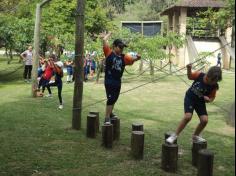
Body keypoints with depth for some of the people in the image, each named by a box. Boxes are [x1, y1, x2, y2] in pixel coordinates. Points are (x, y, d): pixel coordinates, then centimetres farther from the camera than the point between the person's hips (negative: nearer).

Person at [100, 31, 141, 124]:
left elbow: (132, 59, -7)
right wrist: (108, 35, 3)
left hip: (118, 81, 6)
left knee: (115, 98, 19)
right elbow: (105, 40, -14)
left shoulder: (123, 57, 4)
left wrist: (137, 58, -27)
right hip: (109, 81, -6)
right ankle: (107, 118, 1)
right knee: (110, 98, -8)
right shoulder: (109, 53, -9)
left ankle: (110, 113, 40)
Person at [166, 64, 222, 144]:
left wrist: (209, 99, -26)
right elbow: (190, 77, 1)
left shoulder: (214, 86, -16)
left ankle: (195, 136, 19)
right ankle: (175, 135, -10)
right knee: (188, 116, -23)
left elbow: (212, 97, -3)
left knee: (204, 120, -9)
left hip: (200, 101, 3)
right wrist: (189, 69, -18)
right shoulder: (199, 75, -19)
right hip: (190, 97, -2)